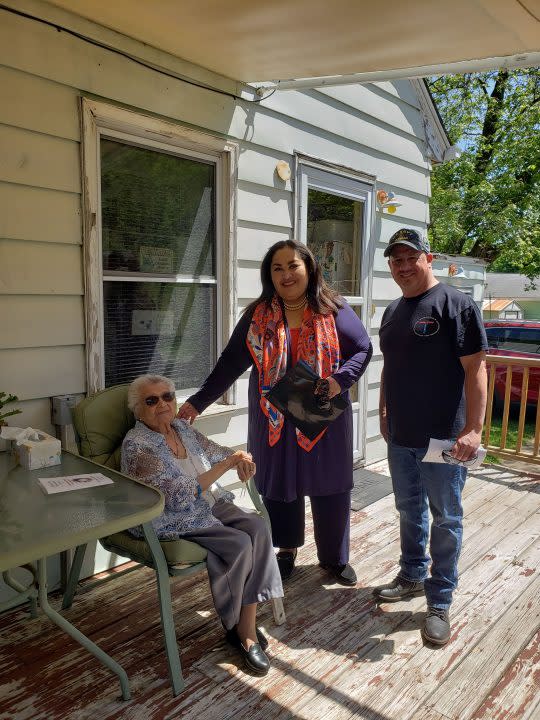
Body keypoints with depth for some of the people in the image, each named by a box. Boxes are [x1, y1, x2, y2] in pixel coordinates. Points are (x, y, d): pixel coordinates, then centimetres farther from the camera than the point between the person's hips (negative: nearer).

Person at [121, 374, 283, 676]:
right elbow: (182, 495, -22)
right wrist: (227, 463, -21)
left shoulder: (182, 427, 6)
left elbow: (217, 452, 16)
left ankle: (246, 627, -12)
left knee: (258, 527, -18)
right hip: (171, 521, -7)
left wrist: (240, 457, -9)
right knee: (239, 544, -24)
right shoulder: (137, 445, -17)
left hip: (209, 504, 7)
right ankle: (237, 626, 2)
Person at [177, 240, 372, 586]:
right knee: (279, 487, 11)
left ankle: (335, 557, 32)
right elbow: (231, 362, 0)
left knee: (330, 488, 10)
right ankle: (286, 552, 34)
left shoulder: (334, 310, -3)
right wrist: (198, 402, -5)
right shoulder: (258, 316, 1)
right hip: (274, 421, 1)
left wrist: (340, 380, -19)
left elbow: (363, 349, 0)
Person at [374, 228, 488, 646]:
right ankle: (412, 577, 38)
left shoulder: (456, 305, -11)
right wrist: (385, 413, 18)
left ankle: (439, 602, 21)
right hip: (400, 436, 7)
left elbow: (475, 369, -15)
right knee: (410, 511, 20)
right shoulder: (393, 311, 11)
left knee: (445, 518, 7)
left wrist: (473, 429, -21)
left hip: (443, 438, -6)